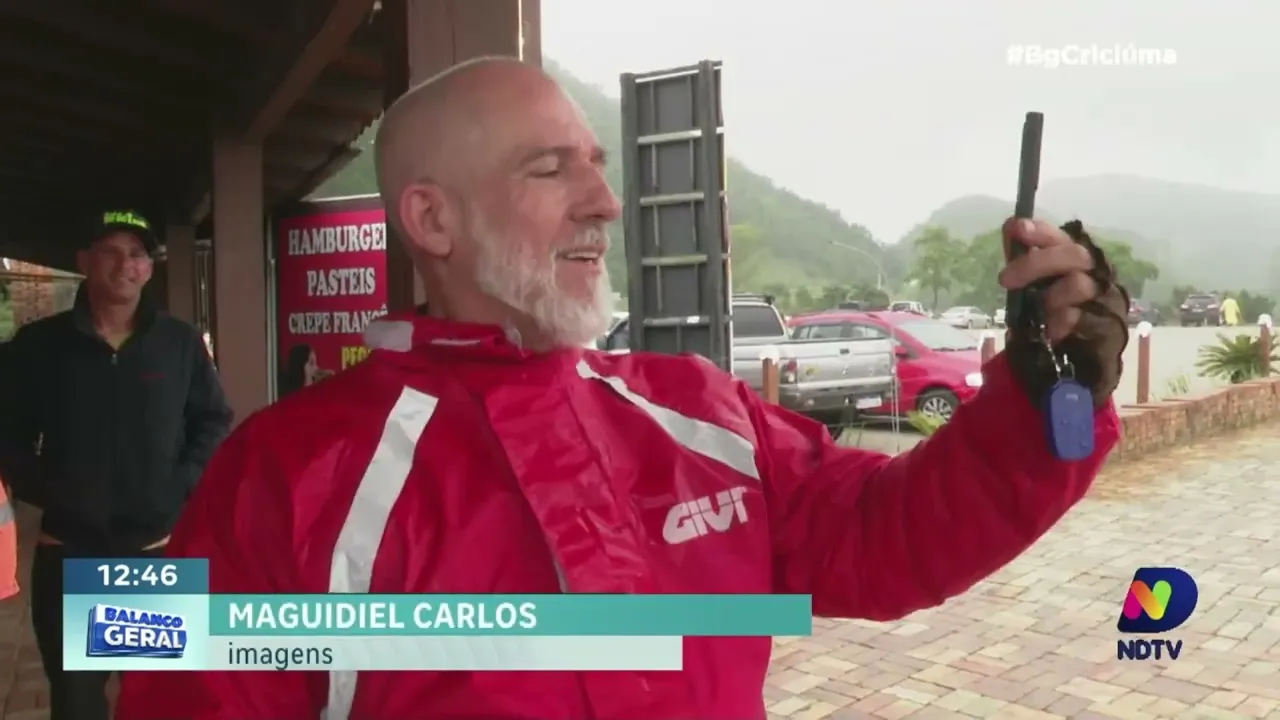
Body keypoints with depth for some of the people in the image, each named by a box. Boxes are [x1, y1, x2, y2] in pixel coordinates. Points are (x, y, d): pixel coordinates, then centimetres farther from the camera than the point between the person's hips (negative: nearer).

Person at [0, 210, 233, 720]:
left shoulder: (180, 342, 1)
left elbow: (214, 422, 7)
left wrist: (185, 484, -7)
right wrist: (45, 491, -11)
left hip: (161, 550, 0)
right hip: (67, 555, 0)